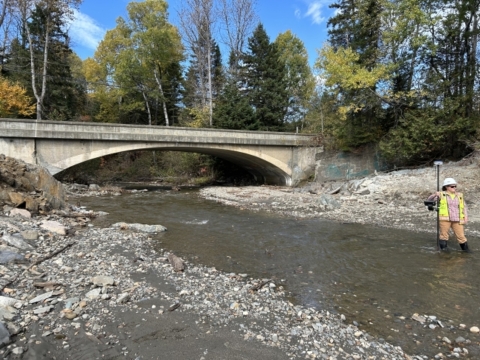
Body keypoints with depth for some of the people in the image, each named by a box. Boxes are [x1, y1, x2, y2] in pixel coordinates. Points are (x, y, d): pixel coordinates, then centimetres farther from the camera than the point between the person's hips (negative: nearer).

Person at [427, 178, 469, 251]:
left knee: (461, 236, 4)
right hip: (445, 219, -2)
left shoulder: (459, 195, 11)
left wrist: (466, 217, 5)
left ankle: (466, 250, 20)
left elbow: (464, 207, 15)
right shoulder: (442, 194, 3)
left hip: (457, 220, 2)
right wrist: (435, 195, -17)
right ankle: (443, 249, 16)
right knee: (444, 234, 4)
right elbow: (430, 199, 2)